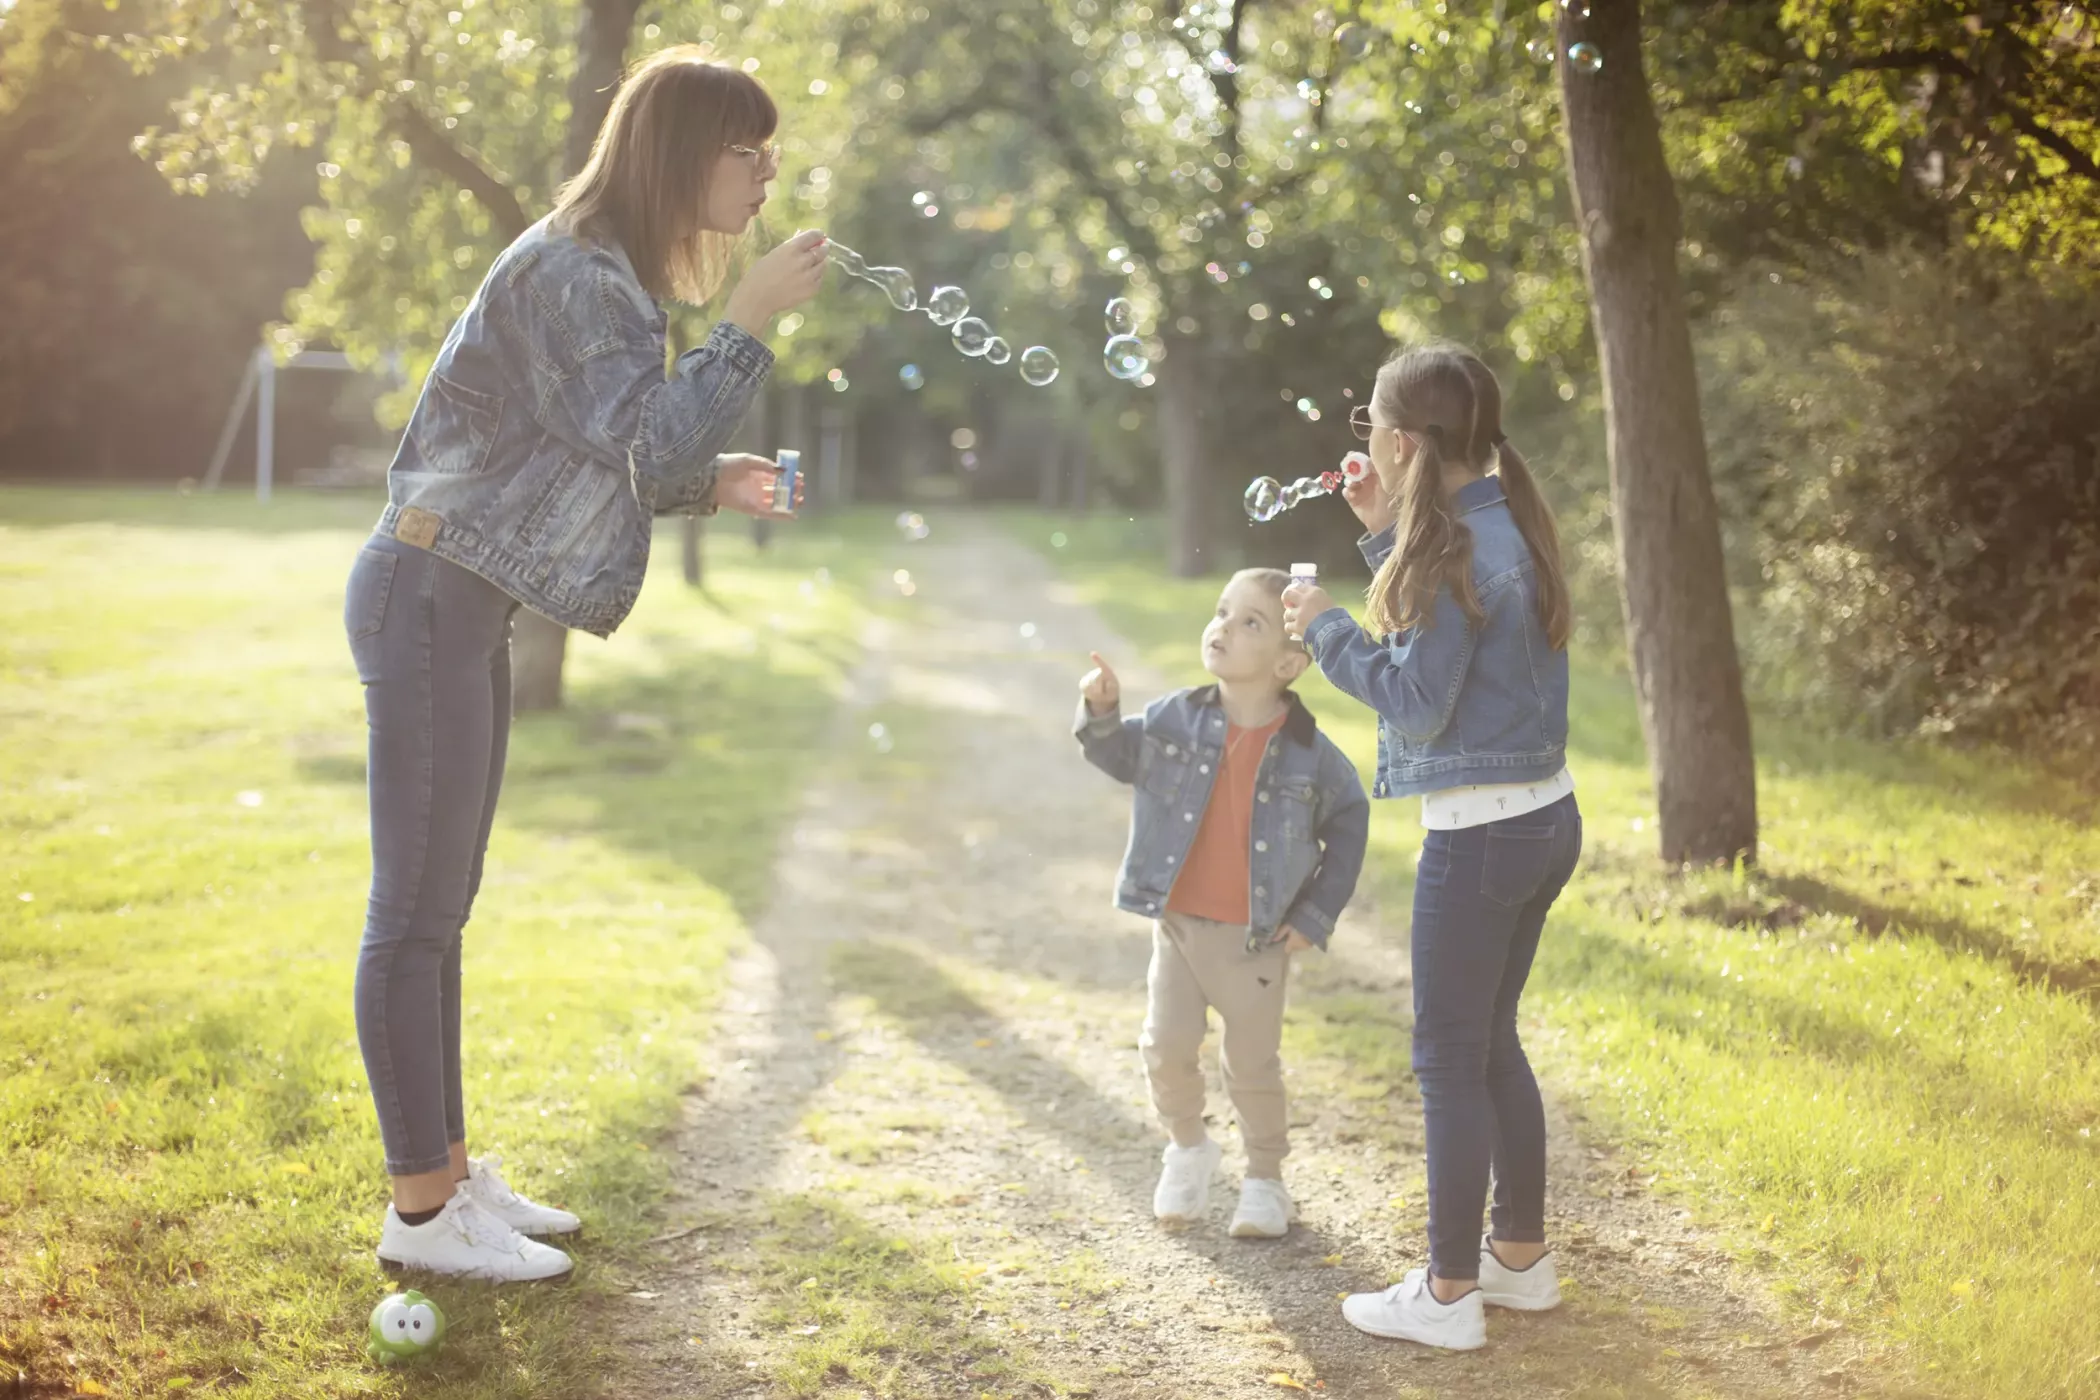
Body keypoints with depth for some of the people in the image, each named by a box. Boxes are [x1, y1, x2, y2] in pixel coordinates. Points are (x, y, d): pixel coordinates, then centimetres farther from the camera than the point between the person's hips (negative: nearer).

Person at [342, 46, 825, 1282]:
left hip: (471, 609, 11)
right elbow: (652, 446, -23)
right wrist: (752, 322, -19)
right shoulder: (570, 274, -16)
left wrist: (711, 483, 8)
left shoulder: (614, 277, 15)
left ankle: (450, 1169, 23)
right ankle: (422, 1212, 4)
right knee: (416, 912, -4)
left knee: (440, 905, 15)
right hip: (429, 599, -11)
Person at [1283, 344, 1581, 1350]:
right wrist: (1387, 538, 12)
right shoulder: (1502, 524, 9)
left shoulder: (1463, 545, -19)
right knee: (1491, 1042, 20)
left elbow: (1417, 699, -19)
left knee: (1449, 1059, 1)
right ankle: (1520, 1256, 30)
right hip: (1543, 817, 9)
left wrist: (1325, 628, -8)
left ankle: (1447, 1295, 11)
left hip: (1479, 834, -9)